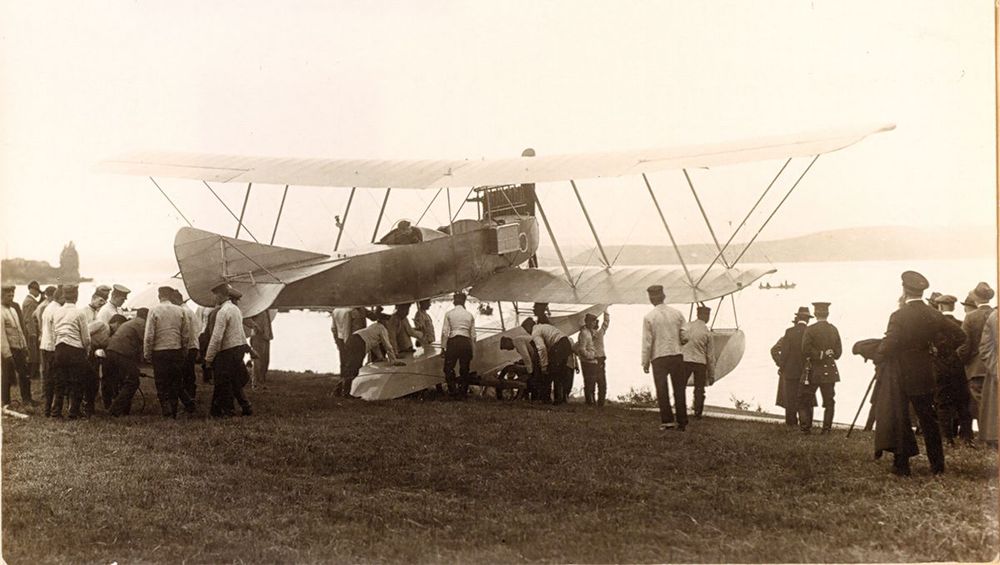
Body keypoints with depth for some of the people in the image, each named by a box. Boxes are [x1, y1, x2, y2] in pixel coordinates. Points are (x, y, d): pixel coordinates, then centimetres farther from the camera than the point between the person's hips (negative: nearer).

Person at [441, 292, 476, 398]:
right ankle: (463, 391, 13)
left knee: (448, 367, 6)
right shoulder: (470, 315, 8)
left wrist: (443, 347, 1)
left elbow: (445, 332, -4)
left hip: (453, 342, -3)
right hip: (466, 342, 3)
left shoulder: (449, 314, 1)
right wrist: (472, 349, 15)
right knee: (465, 369, 10)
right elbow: (473, 335, 8)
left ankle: (452, 390, 1)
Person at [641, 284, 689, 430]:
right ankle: (682, 422, 9)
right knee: (679, 389, 8)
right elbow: (684, 337, 1)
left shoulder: (649, 317, -6)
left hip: (659, 357, -2)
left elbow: (647, 342, -6)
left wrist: (645, 362, 1)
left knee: (662, 391, 6)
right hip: (677, 354, 2)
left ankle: (667, 421, 4)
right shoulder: (677, 313, 1)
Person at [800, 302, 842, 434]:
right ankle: (826, 429, 7)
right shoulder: (834, 330, 4)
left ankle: (805, 427, -2)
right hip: (830, 372, 4)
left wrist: (819, 355, -4)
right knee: (828, 402, 10)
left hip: (813, 371, -4)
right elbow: (838, 352, 6)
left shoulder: (810, 330, -11)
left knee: (805, 401, 4)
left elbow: (806, 351, -16)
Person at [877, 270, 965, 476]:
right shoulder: (933, 314, -1)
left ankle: (901, 465, 8)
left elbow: (887, 348, -21)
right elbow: (958, 334, 6)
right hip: (925, 376, 5)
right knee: (929, 420, 14)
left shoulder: (899, 316, -17)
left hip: (901, 376, -5)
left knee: (900, 421, 5)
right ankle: (937, 465, 18)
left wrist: (879, 348, 1)